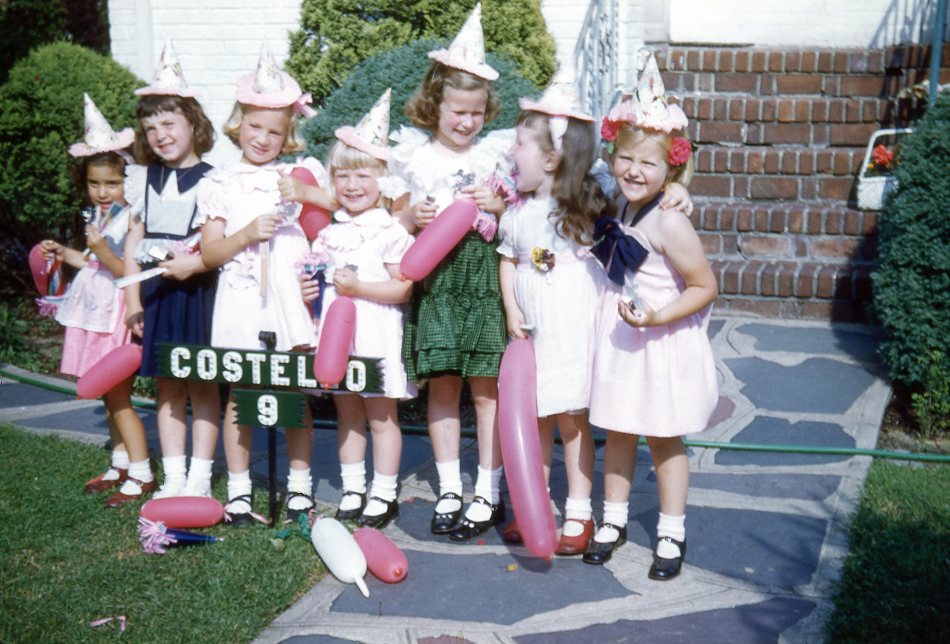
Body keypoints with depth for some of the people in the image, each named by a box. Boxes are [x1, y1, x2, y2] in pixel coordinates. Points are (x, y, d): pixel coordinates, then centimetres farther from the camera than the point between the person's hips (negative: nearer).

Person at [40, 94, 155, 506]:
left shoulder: (133, 220, -16)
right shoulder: (97, 216, 11)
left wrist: (101, 250, -31)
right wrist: (66, 254, 19)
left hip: (118, 314, -9)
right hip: (96, 312, 9)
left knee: (118, 396, -4)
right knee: (110, 396, 15)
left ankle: (142, 475, 5)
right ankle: (122, 464, 26)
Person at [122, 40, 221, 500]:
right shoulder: (144, 181, 9)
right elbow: (132, 244, 11)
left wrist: (195, 263, -20)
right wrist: (132, 301, 6)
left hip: (199, 291, -5)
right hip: (156, 293, 5)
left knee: (202, 385, 2)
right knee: (167, 387, 9)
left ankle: (199, 477, 10)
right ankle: (173, 477, 17)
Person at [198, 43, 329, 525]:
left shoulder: (300, 177, 9)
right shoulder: (221, 184, 7)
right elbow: (209, 252, 2)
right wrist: (247, 234, -12)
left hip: (290, 299, 0)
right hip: (241, 302, 0)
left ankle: (300, 485, 16)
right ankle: (239, 489, 15)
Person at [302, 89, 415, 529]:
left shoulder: (390, 232, -10)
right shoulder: (328, 232, 8)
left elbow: (403, 288, -14)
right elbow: (319, 276, 20)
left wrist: (358, 287, -21)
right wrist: (309, 291, -1)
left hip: (376, 337, -6)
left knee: (381, 416, 3)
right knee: (347, 414, 14)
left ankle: (384, 494, 14)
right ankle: (352, 489, 25)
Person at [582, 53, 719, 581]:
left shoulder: (670, 224, -21)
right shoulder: (622, 211, 2)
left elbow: (705, 287, -18)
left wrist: (657, 317, -25)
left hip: (662, 344, -6)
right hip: (619, 339, 6)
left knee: (666, 439, 7)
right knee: (619, 433, 15)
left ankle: (672, 534, 23)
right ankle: (614, 520, 31)